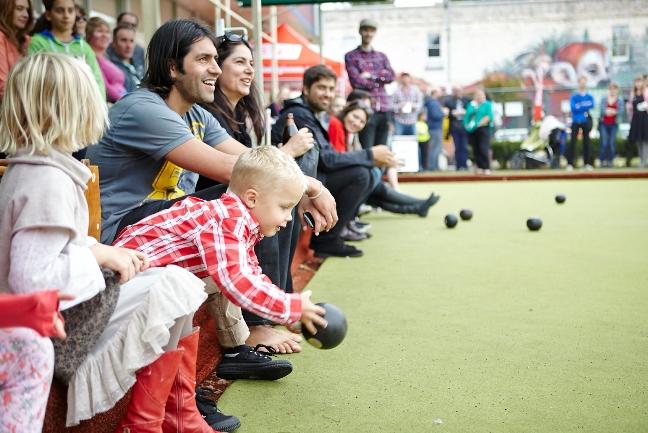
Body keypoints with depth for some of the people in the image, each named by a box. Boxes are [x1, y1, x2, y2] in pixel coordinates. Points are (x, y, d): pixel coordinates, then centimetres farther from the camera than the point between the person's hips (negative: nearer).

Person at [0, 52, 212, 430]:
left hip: (61, 307, 10)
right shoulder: (49, 181, -24)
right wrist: (99, 255, -18)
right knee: (172, 288, -12)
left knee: (184, 285, 8)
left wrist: (102, 252, 0)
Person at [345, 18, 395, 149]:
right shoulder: (351, 56, 6)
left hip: (384, 110, 4)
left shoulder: (382, 56, 20)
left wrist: (371, 75, -7)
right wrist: (380, 79, -1)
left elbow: (391, 75, 4)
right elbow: (357, 82, -7)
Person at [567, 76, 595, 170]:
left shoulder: (590, 97, 9)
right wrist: (585, 107, -10)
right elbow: (573, 108, -13)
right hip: (576, 121, -2)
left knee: (586, 142, 5)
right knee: (572, 142, -6)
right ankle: (570, 163, -6)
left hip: (586, 121, 2)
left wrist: (580, 106, -14)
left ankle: (587, 163, 9)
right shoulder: (573, 96, 2)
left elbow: (591, 105, -11)